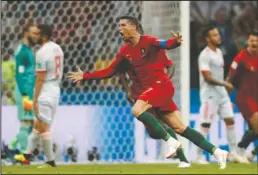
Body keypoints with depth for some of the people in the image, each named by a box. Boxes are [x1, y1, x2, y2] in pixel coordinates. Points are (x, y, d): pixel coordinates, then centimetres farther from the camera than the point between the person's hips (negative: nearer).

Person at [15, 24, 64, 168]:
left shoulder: (42, 53, -18)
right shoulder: (57, 48, 9)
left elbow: (40, 79, -18)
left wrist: (35, 100, -15)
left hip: (46, 91, -9)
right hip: (56, 89, 9)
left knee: (44, 127, -4)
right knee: (38, 123, 16)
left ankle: (51, 161, -2)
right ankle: (28, 155, 20)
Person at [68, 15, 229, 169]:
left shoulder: (148, 41, -10)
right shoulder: (125, 51, 11)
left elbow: (166, 44, -28)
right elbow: (110, 71, 19)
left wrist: (176, 42, -51)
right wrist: (85, 76, 15)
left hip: (161, 85, -7)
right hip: (150, 88, 7)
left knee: (137, 110, -26)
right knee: (180, 128, 3)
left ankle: (171, 141, -20)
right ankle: (216, 152, 5)